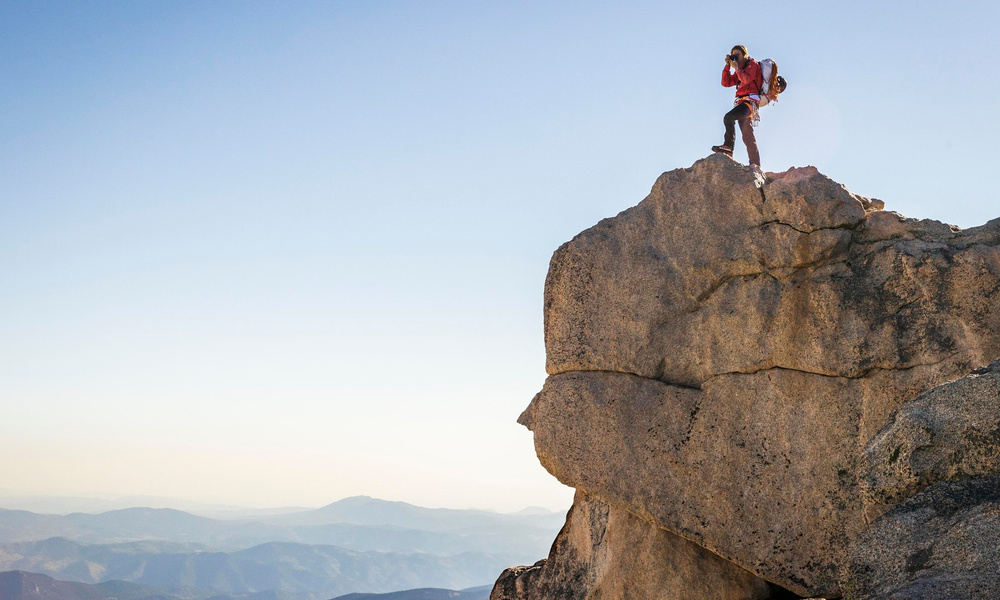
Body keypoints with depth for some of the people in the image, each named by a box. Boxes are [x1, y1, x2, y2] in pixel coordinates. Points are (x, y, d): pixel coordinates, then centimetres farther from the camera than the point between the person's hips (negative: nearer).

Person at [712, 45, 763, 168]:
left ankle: (728, 146, -35)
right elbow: (725, 83, 19)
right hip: (742, 102, 9)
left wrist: (736, 68, -3)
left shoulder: (752, 64, 5)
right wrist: (728, 66, 11)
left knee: (729, 117, -29)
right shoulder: (739, 70, 28)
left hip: (751, 99, -9)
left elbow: (746, 79, -14)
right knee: (748, 137, 3)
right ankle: (755, 164, 1)